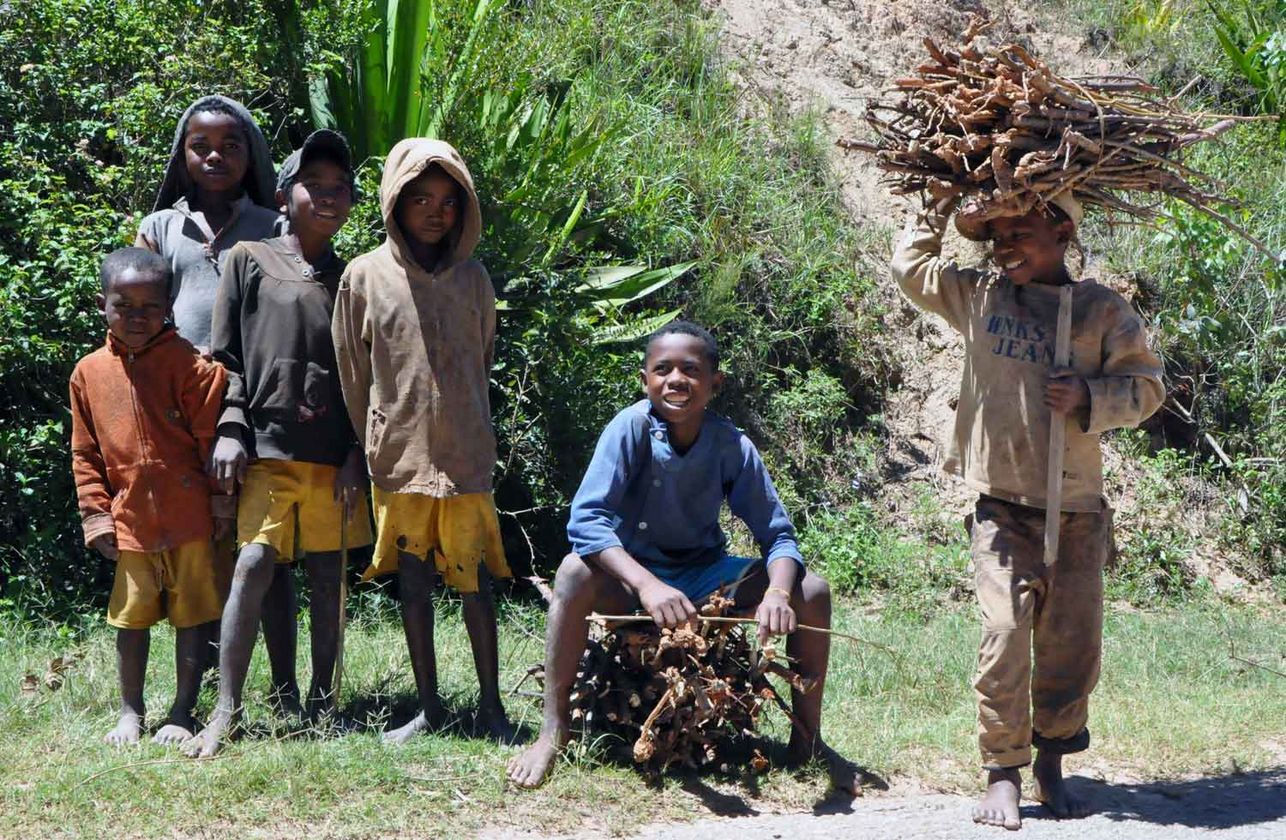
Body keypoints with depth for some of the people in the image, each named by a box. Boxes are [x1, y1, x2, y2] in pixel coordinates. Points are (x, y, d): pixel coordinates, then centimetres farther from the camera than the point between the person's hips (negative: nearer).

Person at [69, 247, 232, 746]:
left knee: (192, 615, 6)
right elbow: (85, 454, 10)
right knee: (130, 617, 11)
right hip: (130, 519, 3)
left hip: (190, 515, -3)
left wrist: (222, 505, -6)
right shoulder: (90, 372, 4)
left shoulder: (190, 365, -8)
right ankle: (130, 713, 25)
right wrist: (96, 514, 5)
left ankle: (182, 712, 18)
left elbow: (213, 438, -6)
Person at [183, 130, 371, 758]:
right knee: (254, 563, -12)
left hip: (334, 452, 3)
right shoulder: (250, 260, 6)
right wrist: (231, 430, -5)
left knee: (327, 570, 7)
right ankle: (226, 709, -11)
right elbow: (226, 355, 5)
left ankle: (321, 699, 16)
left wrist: (358, 453, 3)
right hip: (268, 445, -3)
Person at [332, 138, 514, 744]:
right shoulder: (366, 276, 1)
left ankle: (491, 705, 10)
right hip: (397, 459, 0)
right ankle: (428, 706, 15)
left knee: (475, 580, 2)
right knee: (412, 579, 6)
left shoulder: (472, 278, 5)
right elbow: (351, 372, 7)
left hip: (466, 457, 0)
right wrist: (369, 444, 10)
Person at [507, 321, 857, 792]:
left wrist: (777, 592, -36)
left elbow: (778, 537, -12)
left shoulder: (733, 447, -14)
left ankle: (807, 739, -1)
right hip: (630, 576, -3)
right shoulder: (632, 427, -22)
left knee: (811, 591, -16)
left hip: (703, 575, 3)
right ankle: (555, 729, -25)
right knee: (577, 573, -35)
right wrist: (648, 585, -47)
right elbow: (586, 520, -31)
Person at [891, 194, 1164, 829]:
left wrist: (1087, 396, -12)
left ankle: (1051, 767, 20)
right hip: (1001, 509, 0)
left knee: (1071, 644, 4)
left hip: (1075, 510, 0)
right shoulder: (978, 296, 10)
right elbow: (910, 264, 23)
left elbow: (1145, 385, 3)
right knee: (1005, 635, -11)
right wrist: (941, 208, 18)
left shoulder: (1101, 309, 3)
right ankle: (1002, 776, -3)